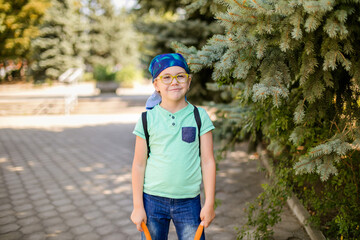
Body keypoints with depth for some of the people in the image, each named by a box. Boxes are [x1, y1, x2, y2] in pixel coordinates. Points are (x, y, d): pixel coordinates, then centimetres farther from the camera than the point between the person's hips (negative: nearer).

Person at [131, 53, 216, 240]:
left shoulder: (200, 117, -2)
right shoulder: (147, 119, -3)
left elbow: (208, 161, -1)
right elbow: (139, 165, 0)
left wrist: (209, 203, -2)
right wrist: (138, 206, 1)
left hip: (189, 202, 0)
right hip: (153, 200, 0)